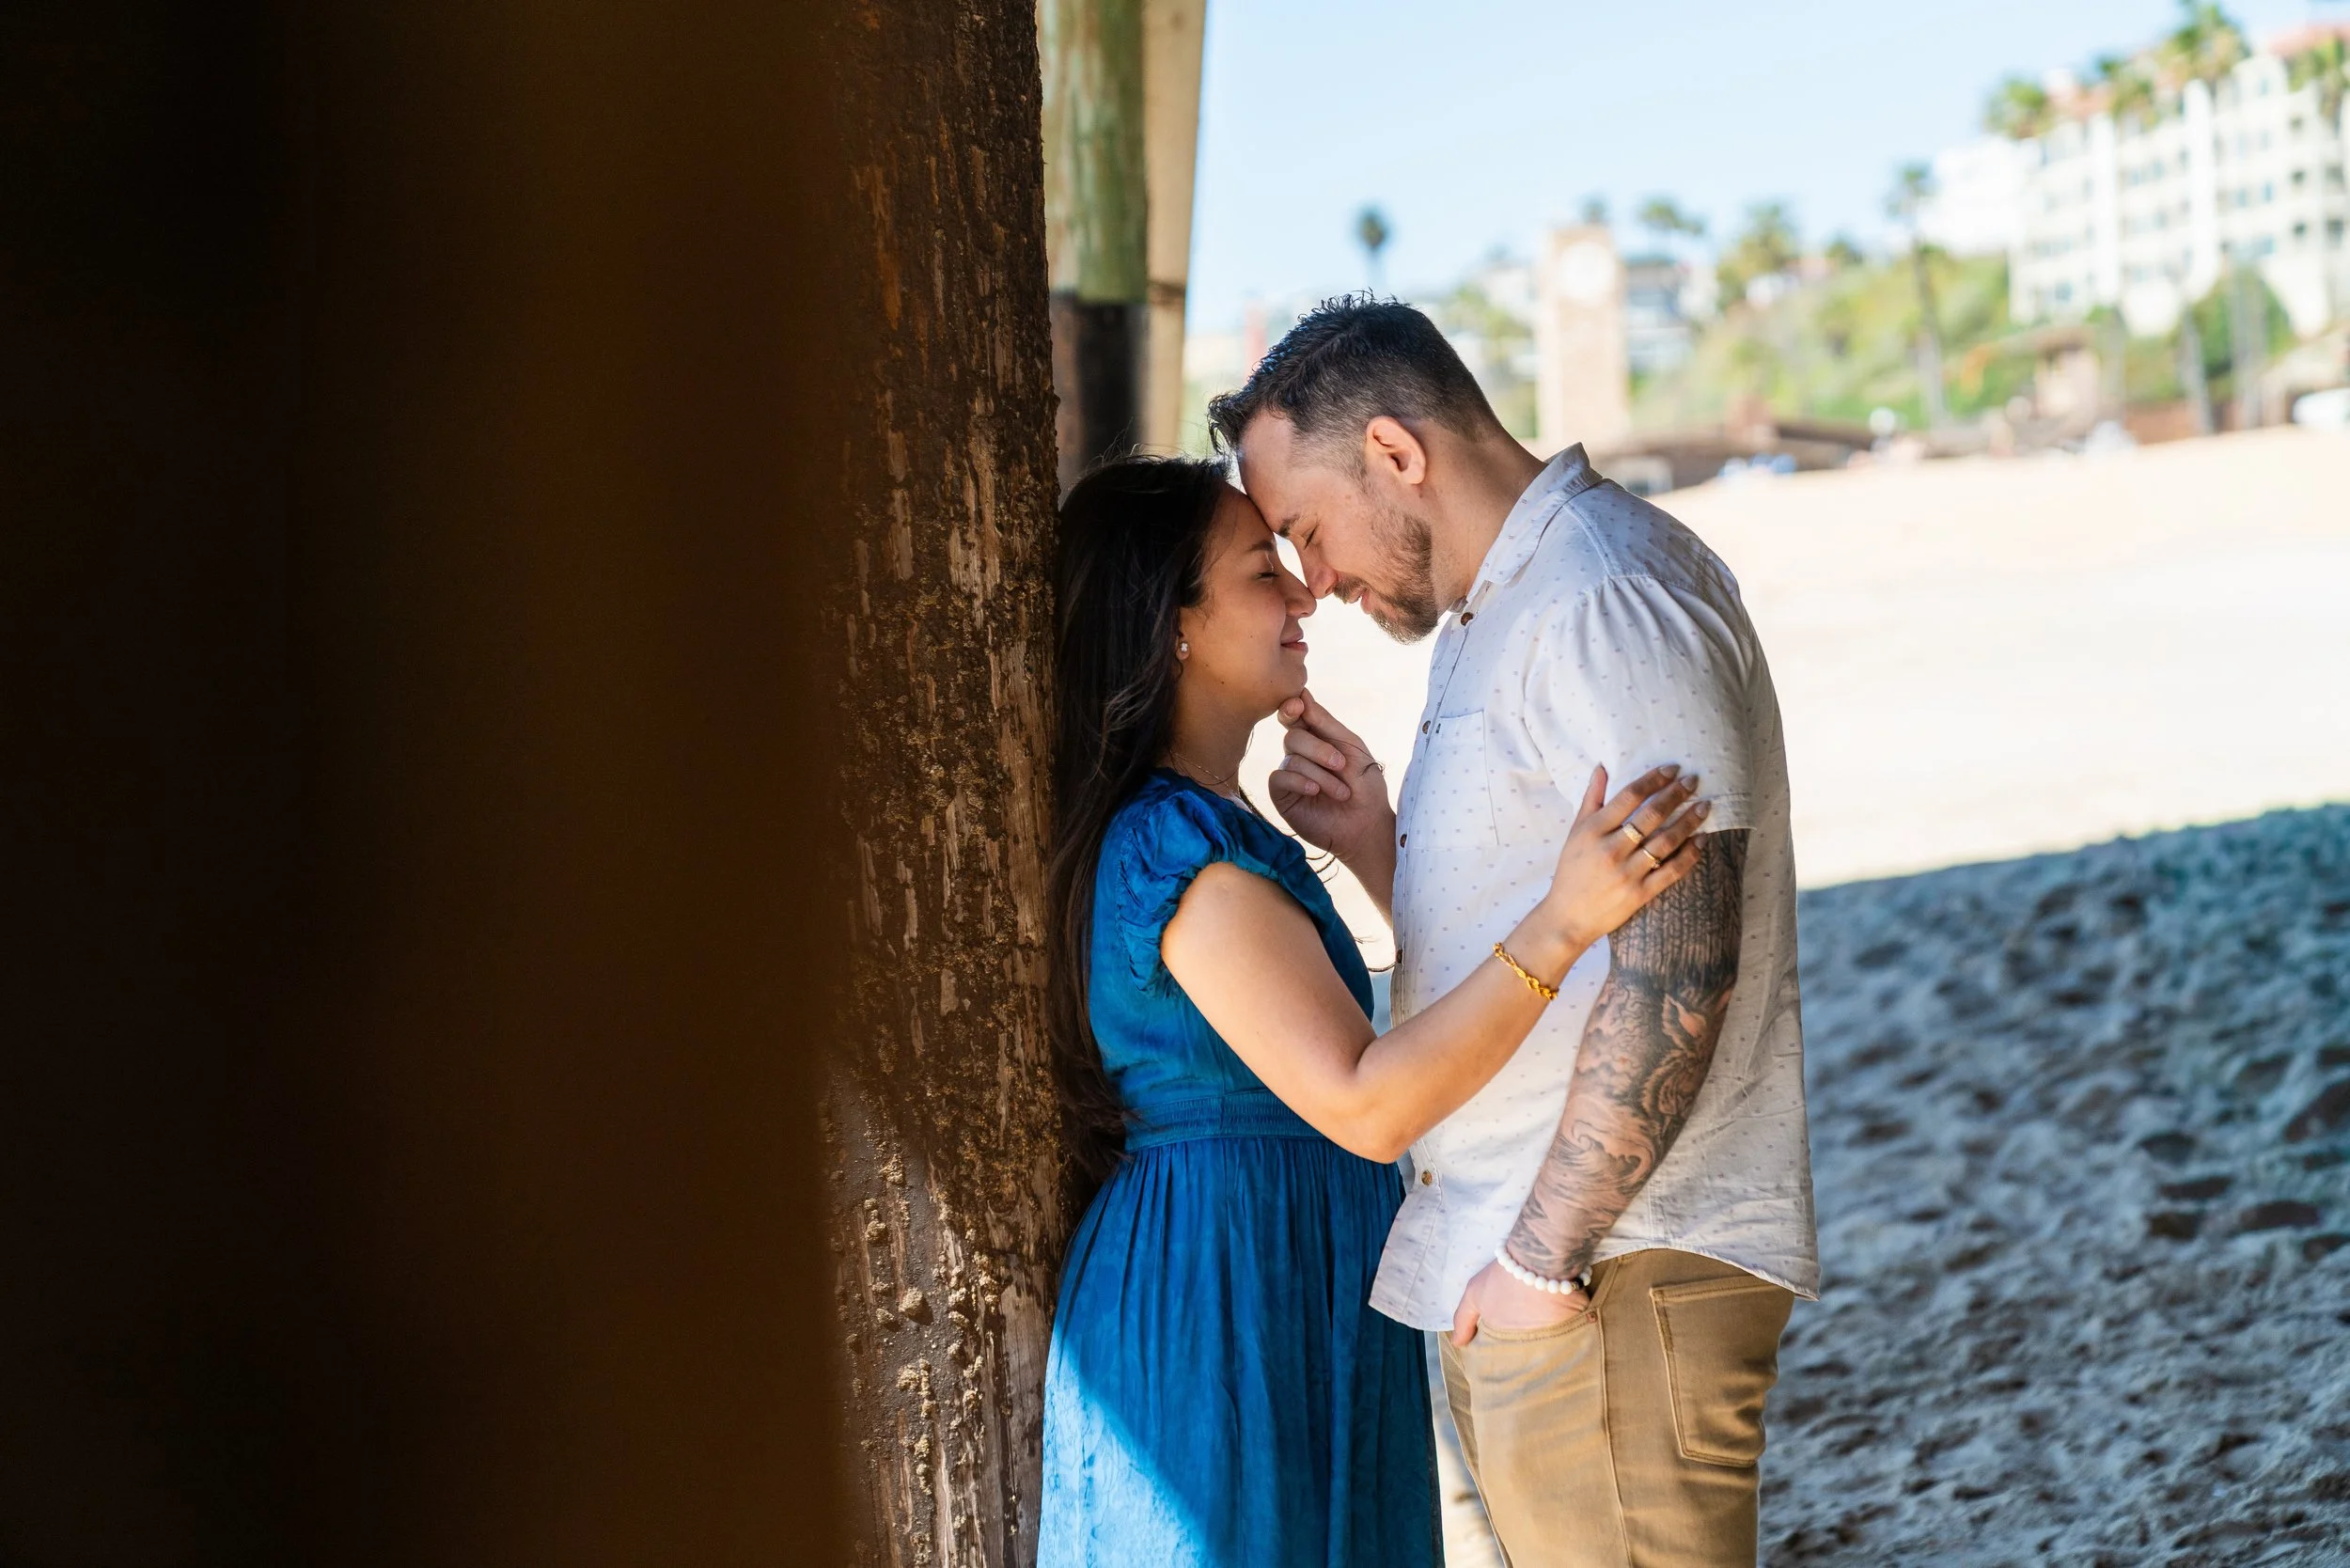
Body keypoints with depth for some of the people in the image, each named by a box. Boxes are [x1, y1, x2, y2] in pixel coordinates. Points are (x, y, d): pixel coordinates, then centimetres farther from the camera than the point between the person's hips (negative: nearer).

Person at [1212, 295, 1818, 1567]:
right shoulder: (1498, 615, 19)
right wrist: (1370, 839, 6)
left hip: (1615, 1277, -10)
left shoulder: (1609, 598, -15)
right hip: (1503, 1279, 10)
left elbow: (1676, 972, -22)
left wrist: (1544, 1256, -20)